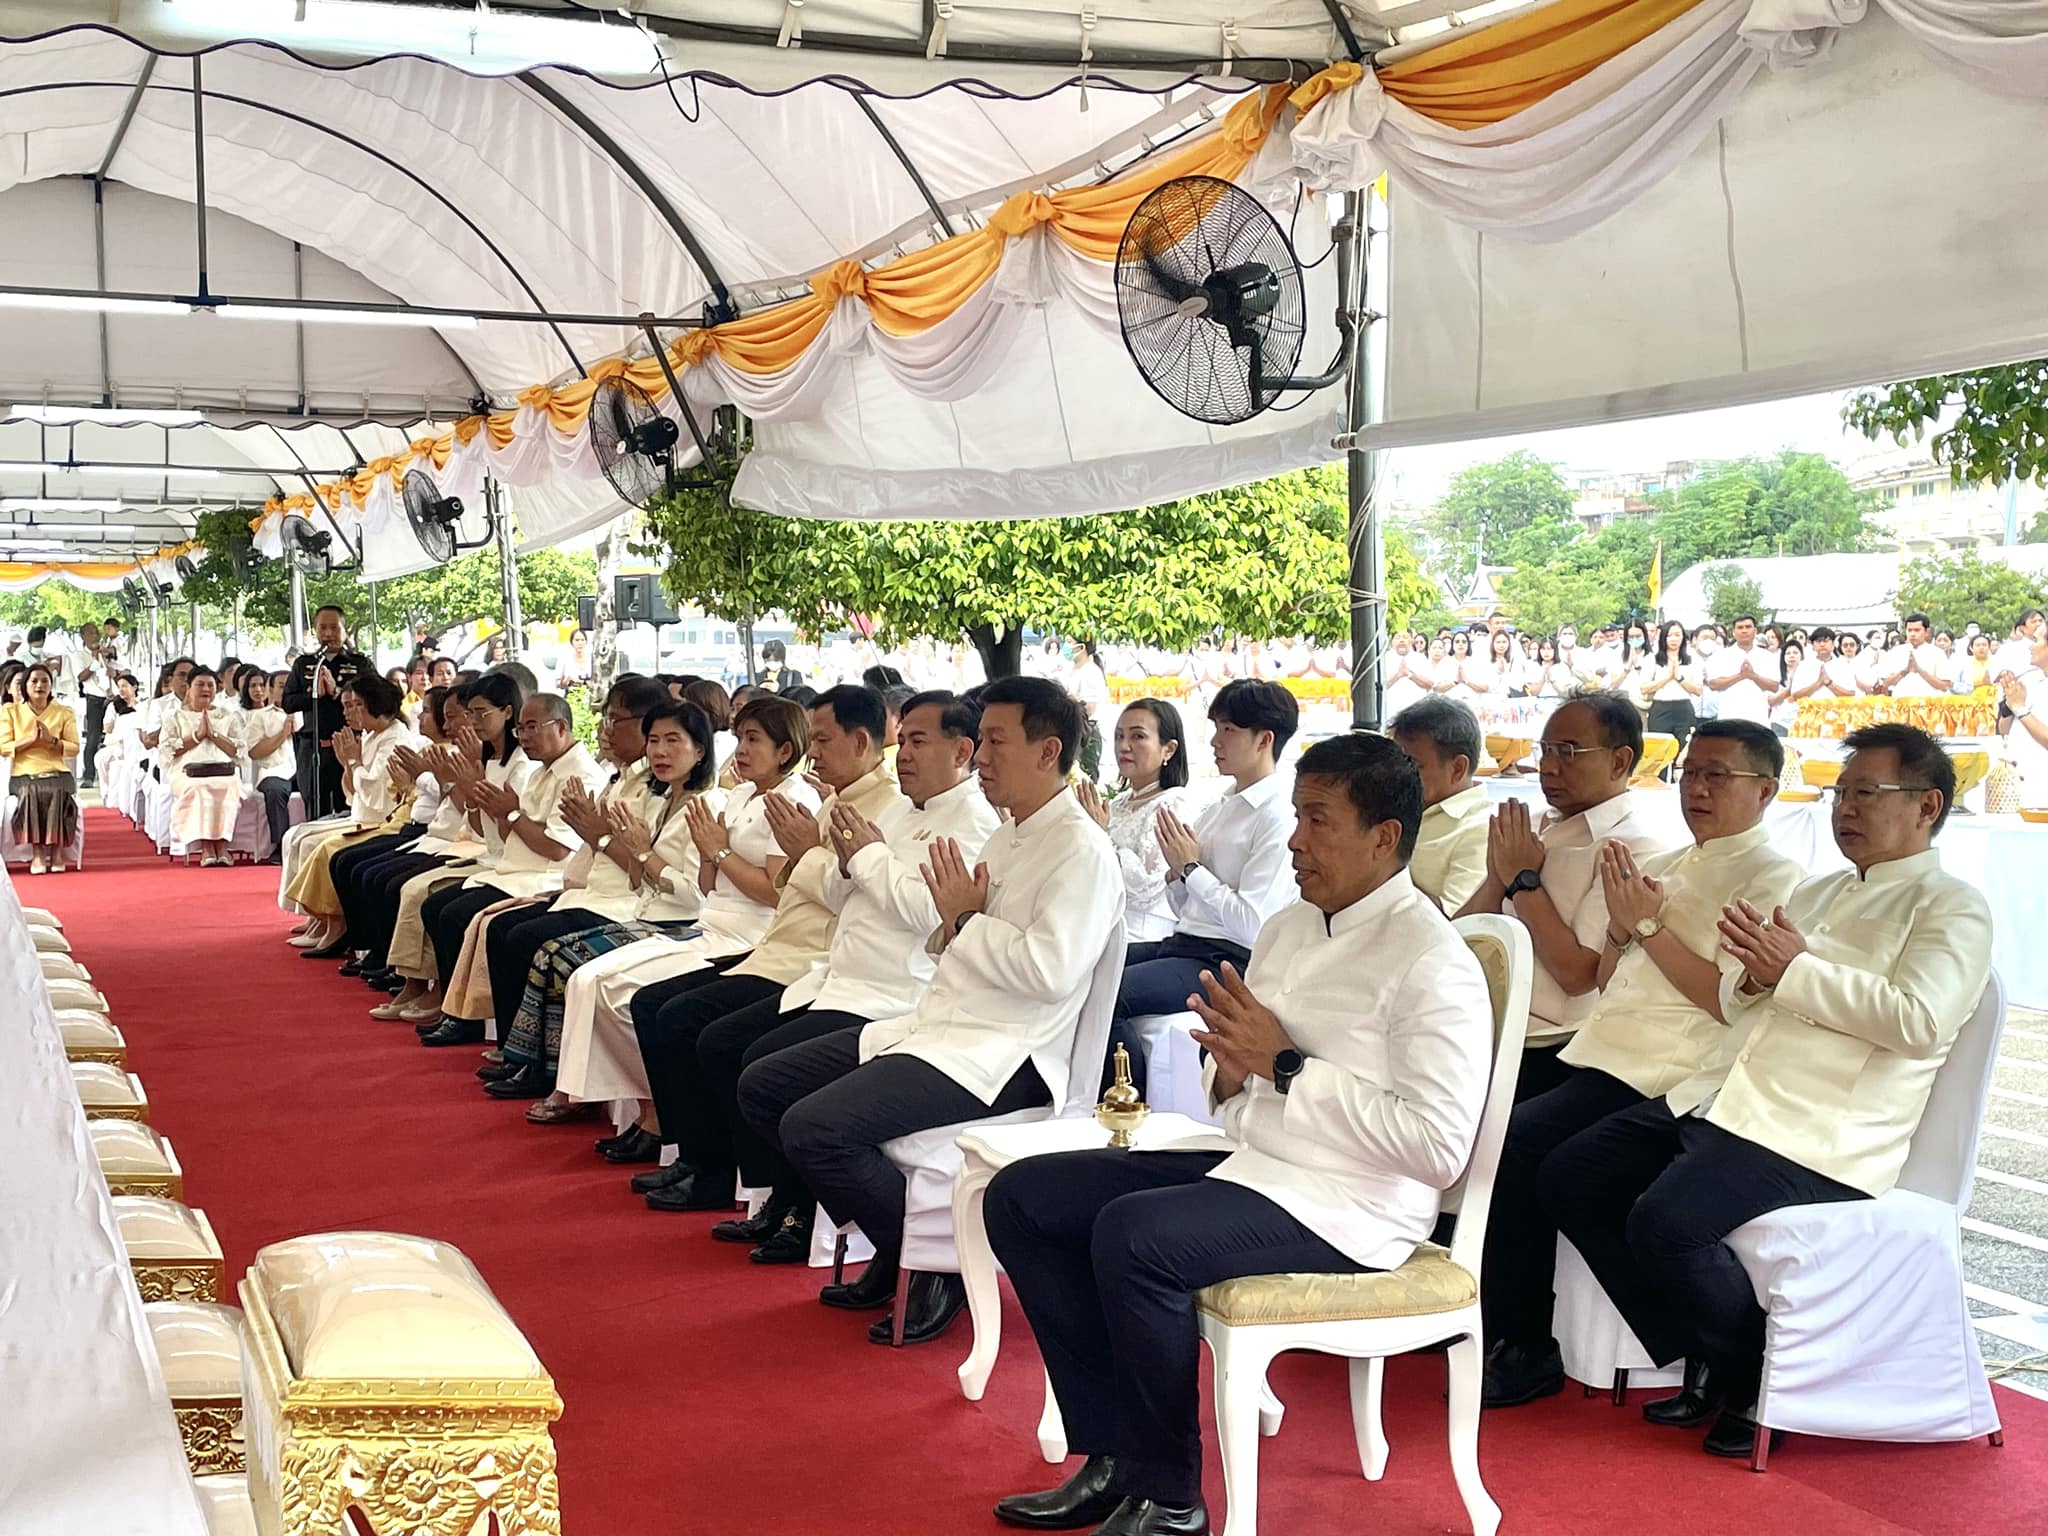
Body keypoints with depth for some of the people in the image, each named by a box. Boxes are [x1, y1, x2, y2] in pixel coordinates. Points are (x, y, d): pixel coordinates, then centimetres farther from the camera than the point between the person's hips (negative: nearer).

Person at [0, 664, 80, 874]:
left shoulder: (64, 713, 12)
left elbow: (74, 748, 6)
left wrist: (52, 740, -11)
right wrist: (30, 739, -11)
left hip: (57, 772, 0)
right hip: (24, 774, 0)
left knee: (59, 793, -33)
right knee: (29, 794, -34)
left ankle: (57, 851, -23)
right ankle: (37, 853, -28)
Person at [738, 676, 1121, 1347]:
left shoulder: (1081, 850, -12)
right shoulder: (1009, 836, 18)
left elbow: (1050, 971, -25)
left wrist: (968, 920, -12)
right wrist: (953, 920, -1)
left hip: (999, 1057, -10)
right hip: (938, 1026, 11)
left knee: (813, 1127, -26)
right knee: (762, 1086, 8)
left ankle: (937, 1268, -5)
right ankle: (892, 1250, 12)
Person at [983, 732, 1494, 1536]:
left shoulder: (1430, 961, -14)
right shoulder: (1288, 928, 12)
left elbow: (1439, 1146, -24)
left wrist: (1284, 1067, -20)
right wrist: (1230, 1072, -6)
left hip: (1347, 1200, -9)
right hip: (1247, 1158, 9)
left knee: (1132, 1234, -31)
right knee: (1022, 1196, 3)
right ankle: (1113, 1457, 6)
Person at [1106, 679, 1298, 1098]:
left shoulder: (1278, 816, -10)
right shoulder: (1221, 807, 17)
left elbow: (1252, 925, -18)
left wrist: (1191, 867, -10)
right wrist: (1176, 869, -1)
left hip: (1227, 961, -9)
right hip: (1181, 944, 9)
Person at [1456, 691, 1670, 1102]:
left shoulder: (1634, 848, -8)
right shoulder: (1541, 829, 16)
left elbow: (1577, 974, -16)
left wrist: (1523, 880, -9)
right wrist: (1498, 877, -4)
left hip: (1545, 1055, -7)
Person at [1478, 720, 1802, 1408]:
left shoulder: (1773, 882, -2)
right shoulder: (1658, 868, 22)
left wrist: (1651, 926, -12)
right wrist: (1620, 926, 6)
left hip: (1660, 1077, -8)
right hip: (1598, 1056, 8)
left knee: (1518, 1141, -24)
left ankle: (1525, 1351, -13)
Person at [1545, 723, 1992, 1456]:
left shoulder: (1951, 908, 1)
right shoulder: (1817, 893, 25)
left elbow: (1922, 1022, -16)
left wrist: (1795, 968, -15)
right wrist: (1751, 975, 0)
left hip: (1818, 1135, -9)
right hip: (1724, 1097, 9)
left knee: (1664, 1223, -29)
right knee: (1568, 1177, -3)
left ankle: (1760, 1385, -3)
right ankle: (1704, 1363, 5)